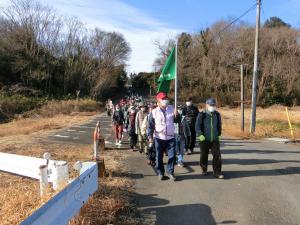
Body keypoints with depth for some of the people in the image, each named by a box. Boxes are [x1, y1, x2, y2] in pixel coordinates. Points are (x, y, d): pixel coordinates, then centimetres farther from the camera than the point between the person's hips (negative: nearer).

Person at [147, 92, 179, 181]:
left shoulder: (172, 109, 2)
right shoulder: (154, 112, -5)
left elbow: (176, 121, 7)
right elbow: (151, 125, -3)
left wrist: (176, 116, -14)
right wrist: (150, 136, -11)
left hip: (170, 137, 2)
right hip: (159, 138, -1)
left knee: (172, 155, 3)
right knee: (159, 157, 8)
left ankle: (170, 172, 21)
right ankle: (160, 173, 25)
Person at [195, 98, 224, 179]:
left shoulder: (217, 114, 7)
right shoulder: (202, 114, -6)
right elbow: (197, 126, -9)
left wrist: (219, 134, 18)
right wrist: (200, 135, -20)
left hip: (215, 140, 3)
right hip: (204, 140, -2)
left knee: (217, 155, -3)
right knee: (204, 156, 9)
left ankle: (217, 172, 8)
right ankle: (204, 170, 29)